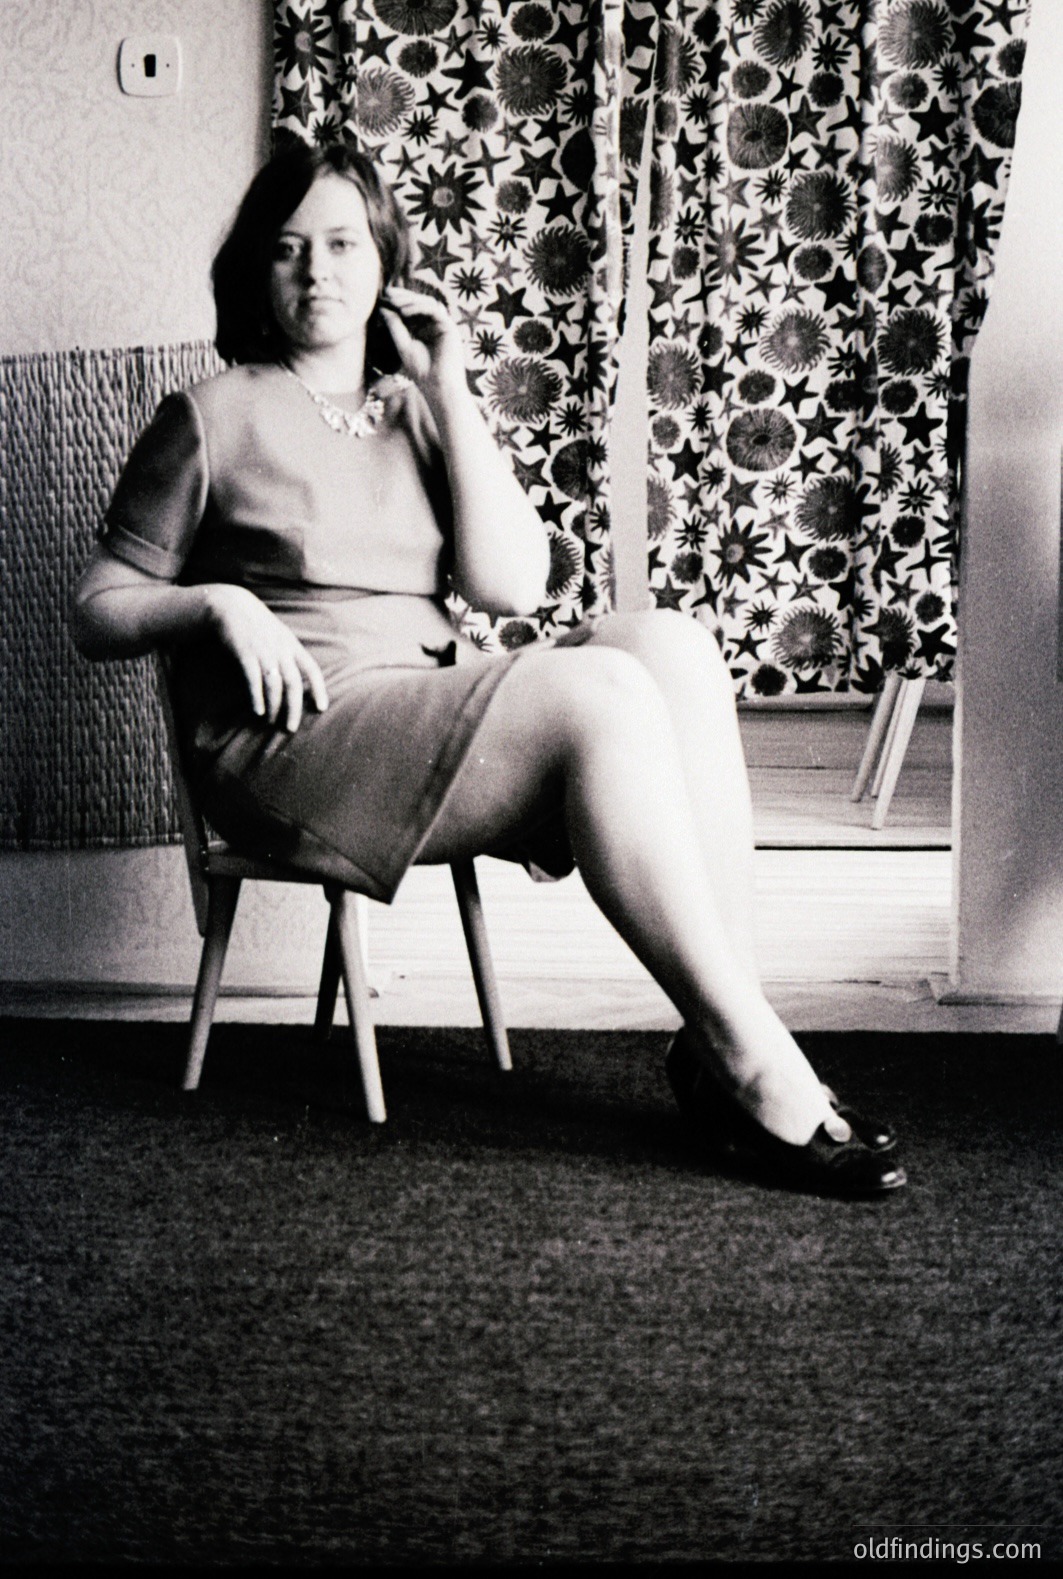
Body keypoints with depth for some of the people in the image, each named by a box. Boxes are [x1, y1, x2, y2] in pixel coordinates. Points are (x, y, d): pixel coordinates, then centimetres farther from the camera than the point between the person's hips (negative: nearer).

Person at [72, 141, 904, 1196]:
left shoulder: (419, 410, 19)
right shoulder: (215, 417, 6)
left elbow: (513, 585, 3)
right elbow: (96, 612, 6)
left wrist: (450, 399, 1)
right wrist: (217, 603, -13)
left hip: (436, 711, 6)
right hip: (294, 742, -5)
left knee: (670, 638, -21)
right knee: (603, 692, -28)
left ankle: (722, 1044, -27)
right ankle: (759, 1069, -25)